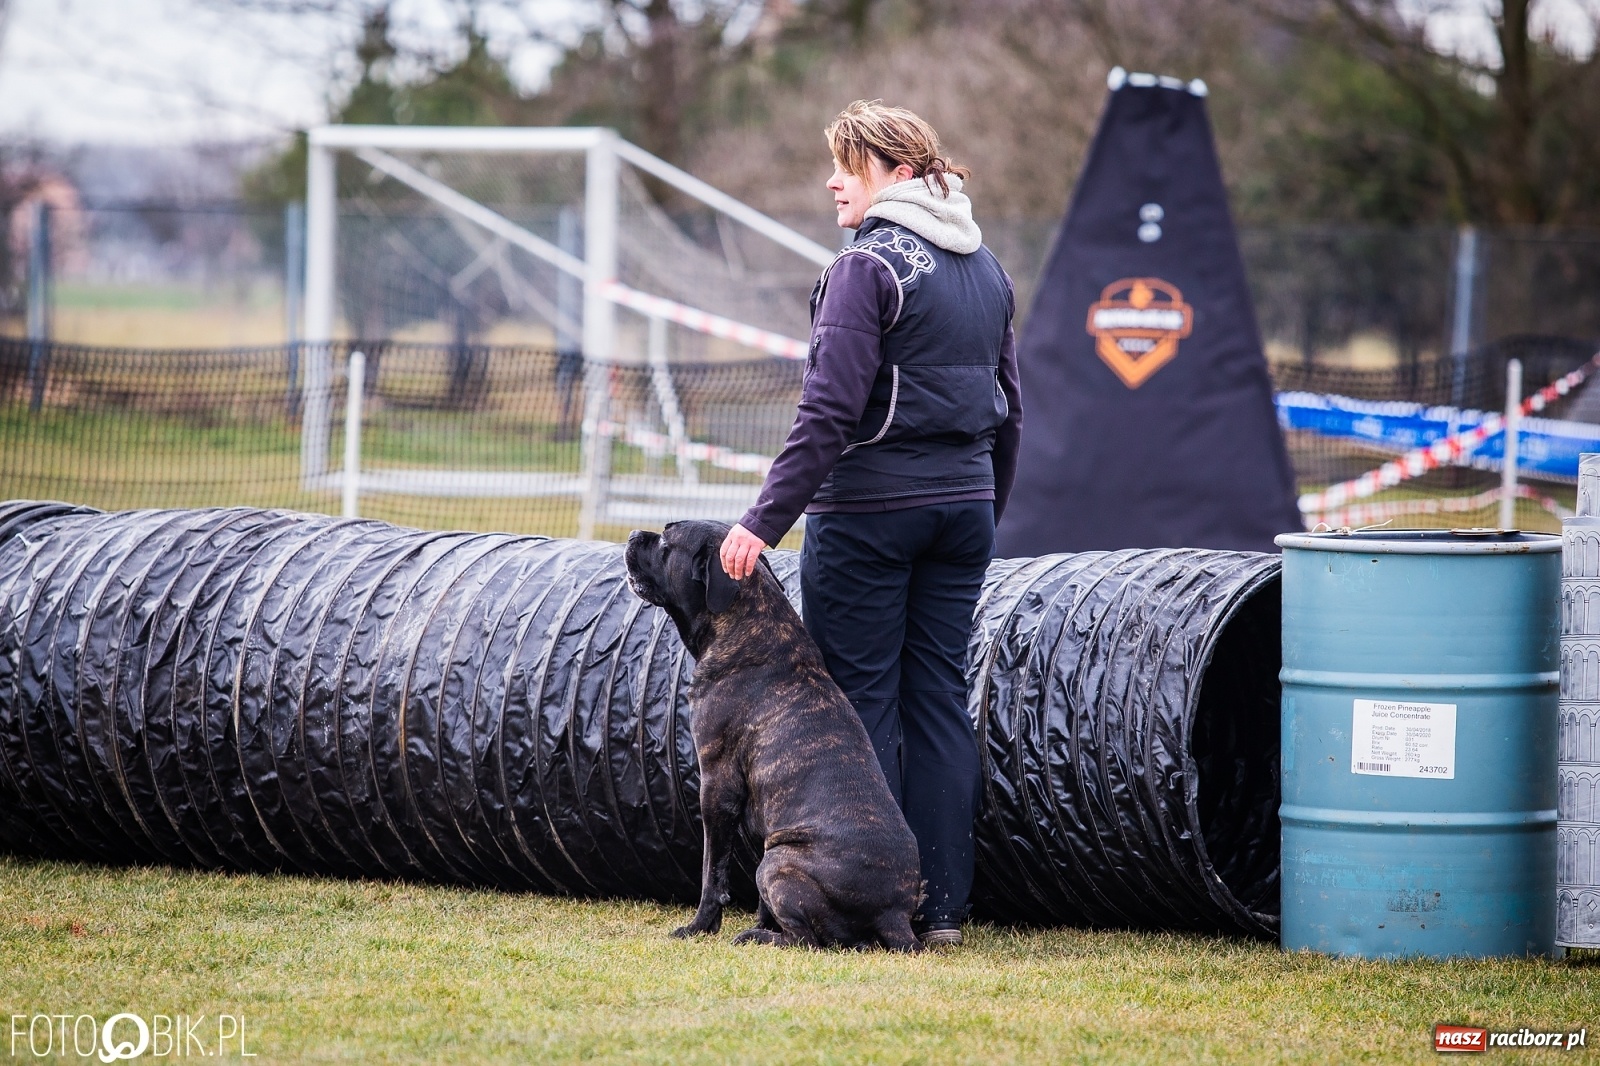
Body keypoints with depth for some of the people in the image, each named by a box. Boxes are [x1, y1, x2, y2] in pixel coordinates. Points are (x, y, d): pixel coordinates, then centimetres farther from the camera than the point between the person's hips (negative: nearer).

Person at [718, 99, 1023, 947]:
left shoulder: (868, 267, -12)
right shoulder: (986, 270, 12)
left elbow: (830, 410, -19)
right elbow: (1009, 408, 18)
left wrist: (767, 519, -19)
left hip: (869, 507, -7)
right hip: (962, 507, 7)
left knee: (862, 703, -1)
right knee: (940, 700, 9)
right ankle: (942, 907, 8)